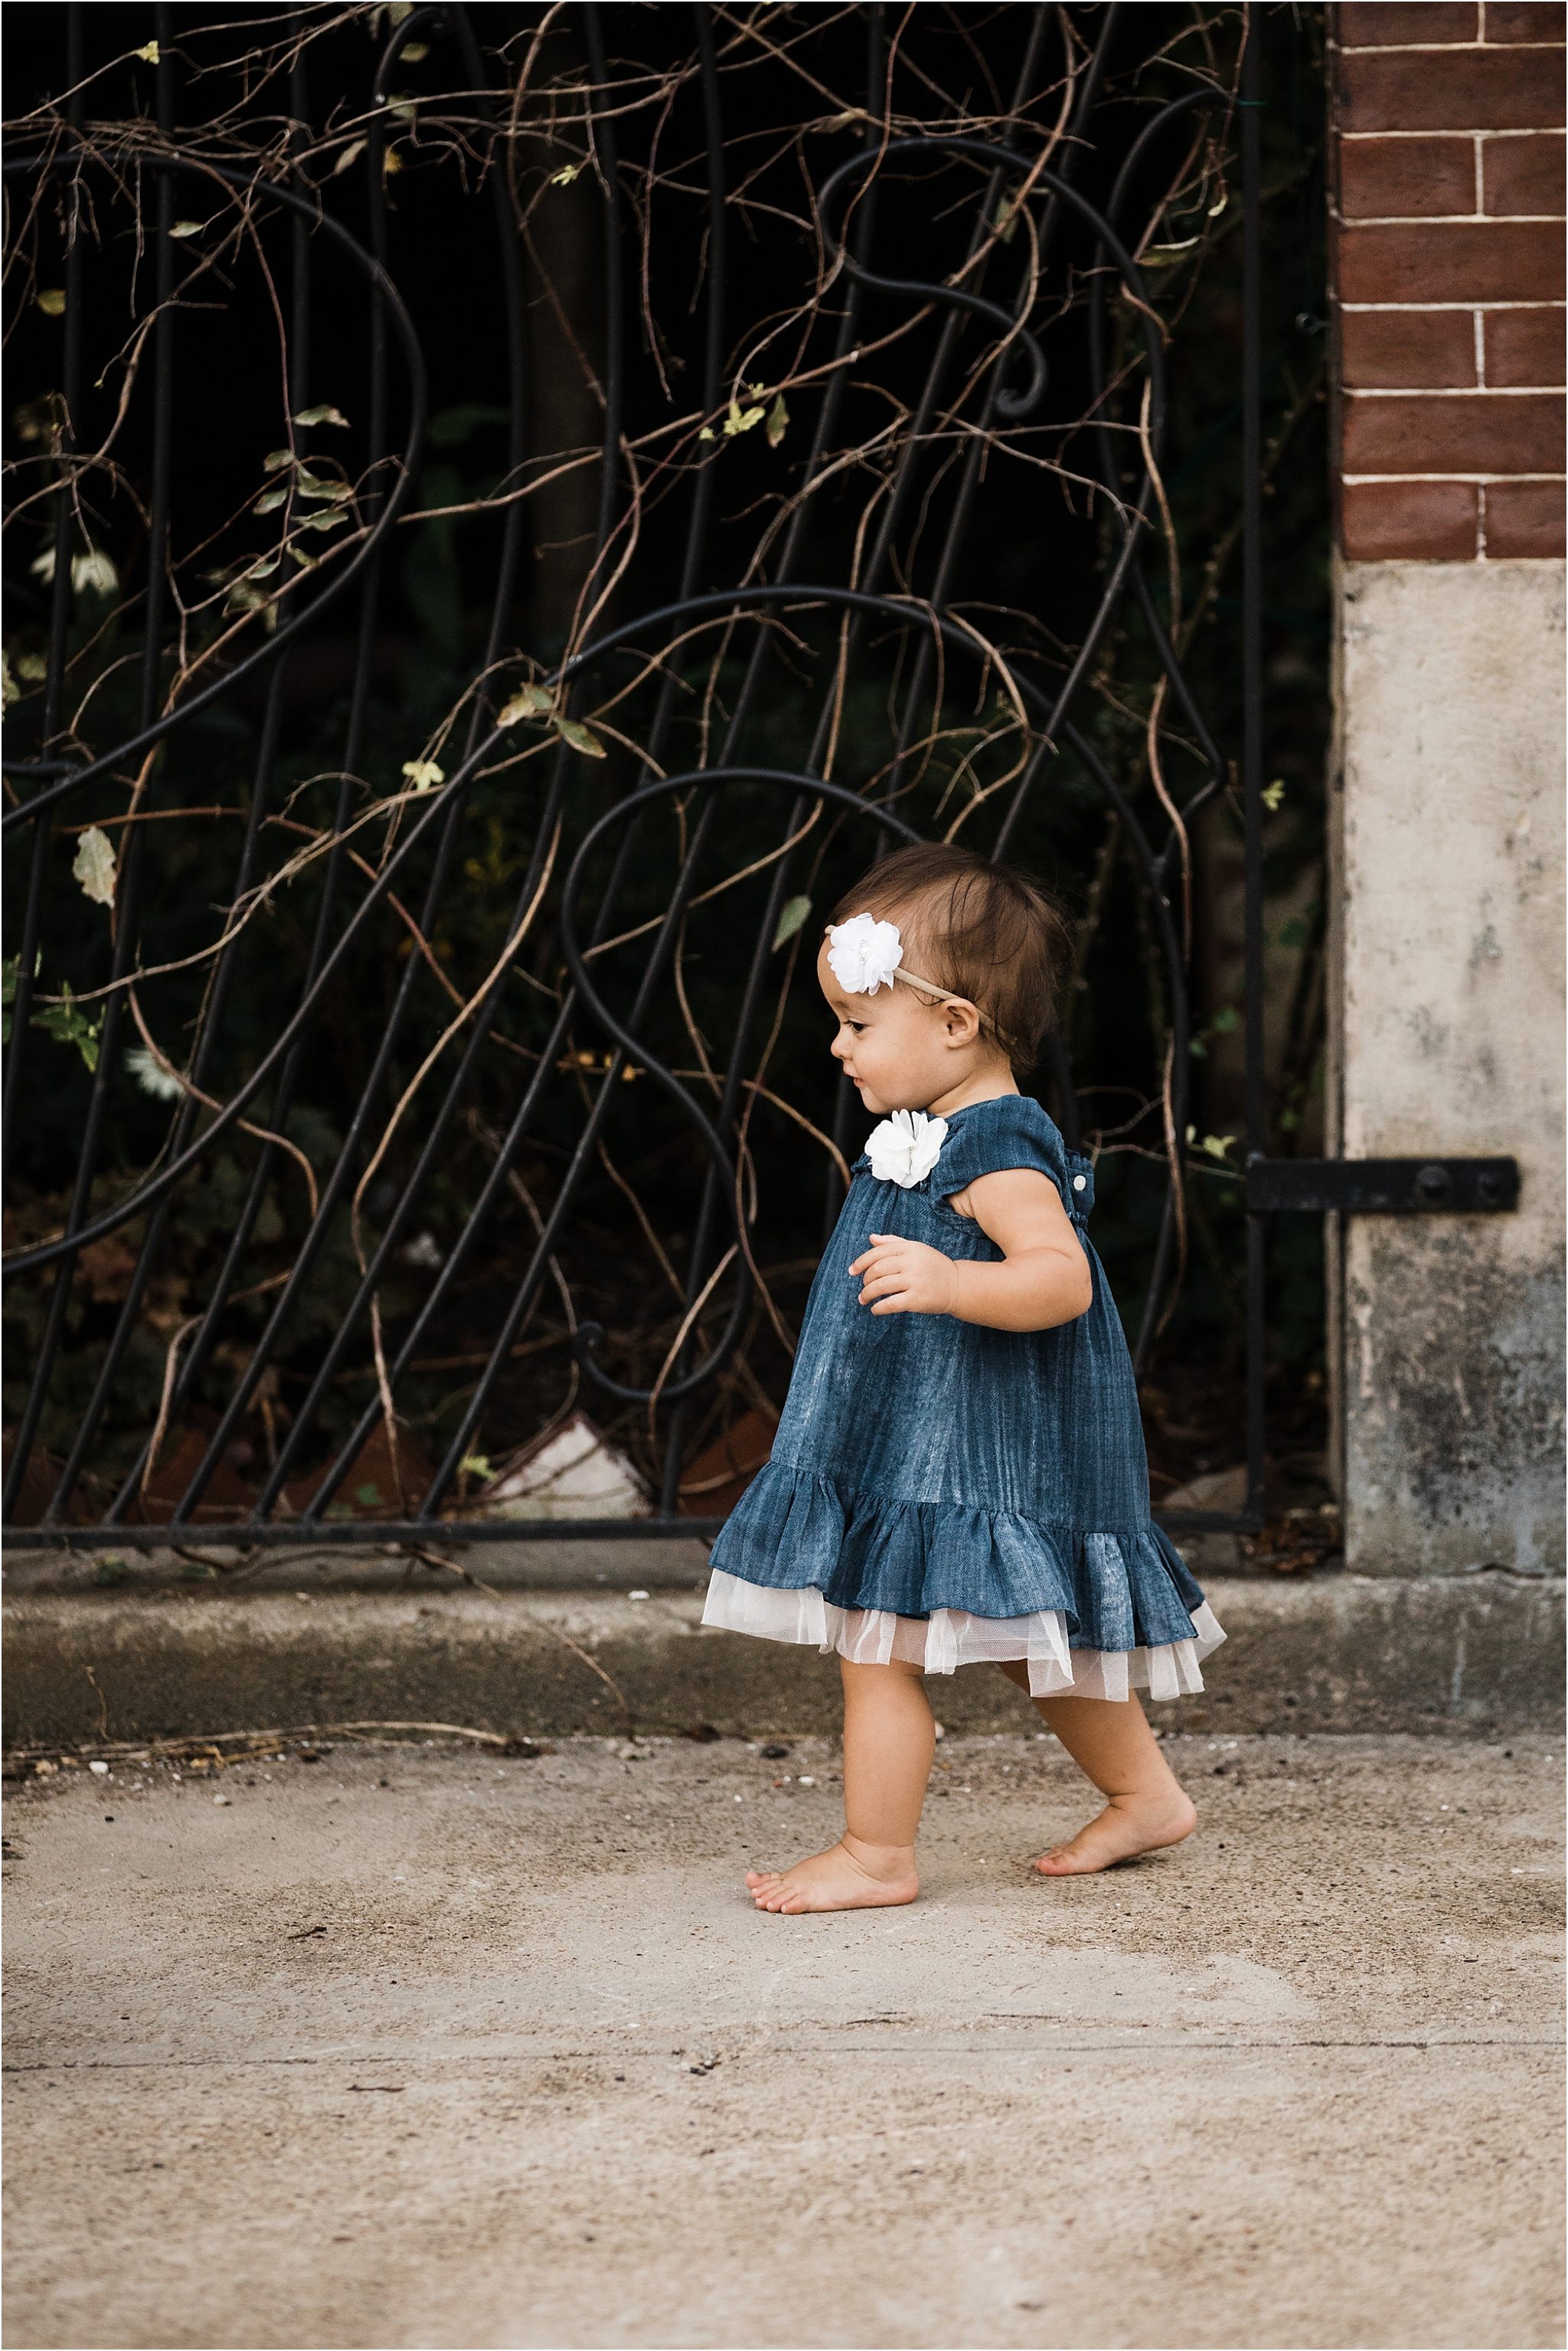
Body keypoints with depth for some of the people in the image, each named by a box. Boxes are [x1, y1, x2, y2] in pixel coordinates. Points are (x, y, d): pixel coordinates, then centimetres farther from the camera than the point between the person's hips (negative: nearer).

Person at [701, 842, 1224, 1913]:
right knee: (1036, 1644, 19)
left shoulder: (995, 1148, -20)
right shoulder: (938, 1140, 13)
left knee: (877, 1638, -7)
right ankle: (1147, 1793, 31)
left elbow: (1060, 1274, -33)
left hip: (948, 1452, -11)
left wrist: (948, 1283, -46)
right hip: (909, 1436, 11)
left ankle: (876, 1854, 1)